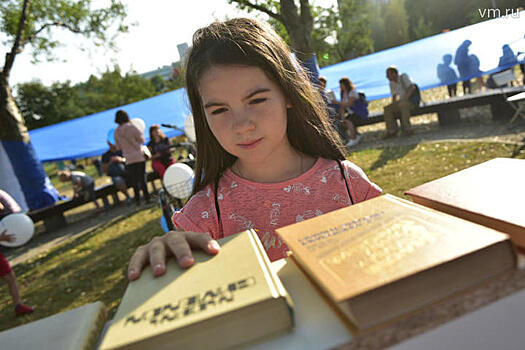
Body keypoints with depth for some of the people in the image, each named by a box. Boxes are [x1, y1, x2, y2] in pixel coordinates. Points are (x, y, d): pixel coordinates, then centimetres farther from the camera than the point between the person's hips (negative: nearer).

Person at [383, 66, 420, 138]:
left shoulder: (403, 76, -13)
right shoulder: (392, 84, 7)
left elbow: (412, 87, -25)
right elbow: (394, 96, 14)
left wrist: (404, 99, -29)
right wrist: (393, 106, -3)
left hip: (413, 100, -7)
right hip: (402, 102, 7)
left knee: (403, 105, -38)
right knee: (387, 108, -12)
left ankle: (408, 129, -33)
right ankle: (392, 131, -16)